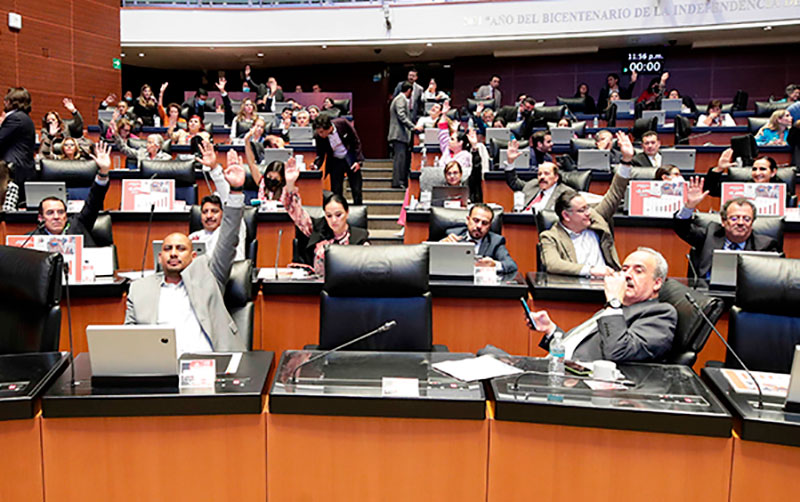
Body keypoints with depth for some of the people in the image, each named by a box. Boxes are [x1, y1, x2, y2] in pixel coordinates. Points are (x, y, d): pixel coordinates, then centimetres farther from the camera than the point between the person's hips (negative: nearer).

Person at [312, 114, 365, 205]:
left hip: (351, 158, -1)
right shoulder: (318, 136, -18)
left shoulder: (342, 123, -22)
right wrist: (316, 165, -28)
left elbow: (356, 141, -10)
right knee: (336, 192, -5)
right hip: (335, 162, 1)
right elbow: (320, 154, -7)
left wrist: (358, 161, -14)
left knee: (357, 191, 2)